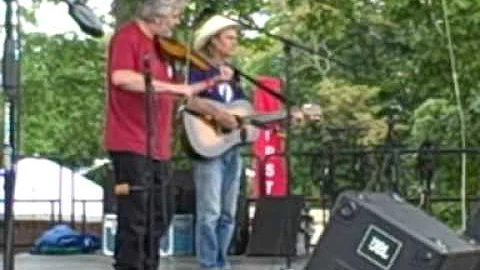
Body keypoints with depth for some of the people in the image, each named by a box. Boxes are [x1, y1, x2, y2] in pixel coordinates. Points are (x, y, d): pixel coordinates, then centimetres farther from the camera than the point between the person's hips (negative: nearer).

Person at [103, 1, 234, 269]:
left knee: (161, 216, 18)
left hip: (158, 146, 9)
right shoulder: (128, 35, -11)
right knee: (135, 219, -7)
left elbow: (172, 93, 22)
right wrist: (171, 86, -26)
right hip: (131, 144, -9)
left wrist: (214, 81, 16)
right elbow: (120, 77, -29)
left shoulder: (160, 46, 16)